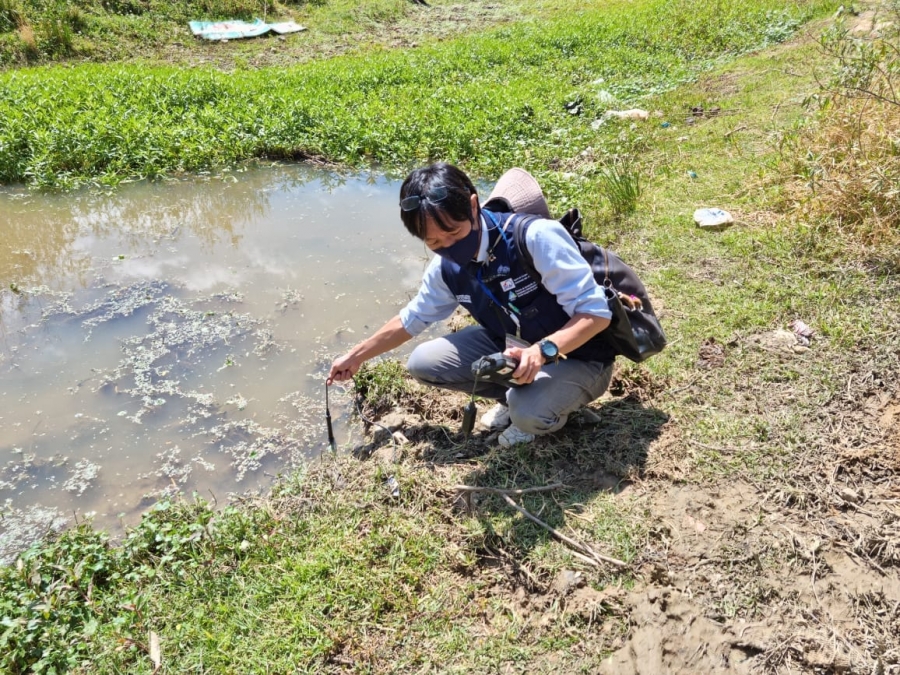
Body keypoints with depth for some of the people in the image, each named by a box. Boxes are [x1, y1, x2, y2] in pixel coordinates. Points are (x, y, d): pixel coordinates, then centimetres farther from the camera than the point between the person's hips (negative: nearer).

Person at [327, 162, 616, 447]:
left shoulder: (536, 237, -30)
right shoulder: (447, 267, -10)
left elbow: (596, 313, -28)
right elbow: (411, 318, 10)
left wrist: (543, 351, -43)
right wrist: (355, 356, 14)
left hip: (578, 356, -6)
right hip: (513, 348, 6)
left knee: (529, 411, -36)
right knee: (422, 363, -4)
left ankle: (541, 404, 3)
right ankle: (517, 396, 9)